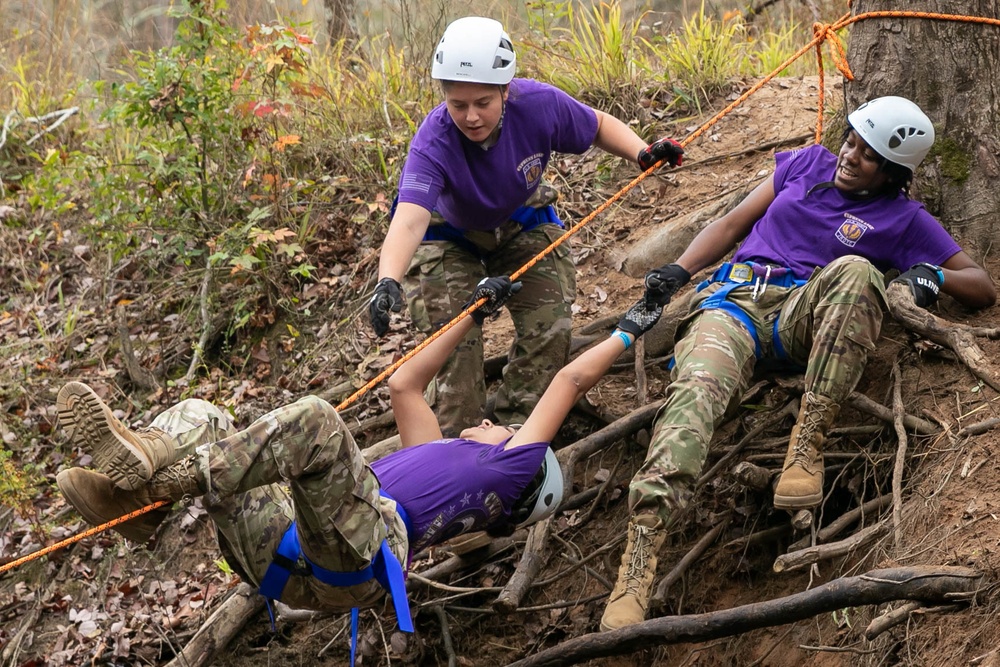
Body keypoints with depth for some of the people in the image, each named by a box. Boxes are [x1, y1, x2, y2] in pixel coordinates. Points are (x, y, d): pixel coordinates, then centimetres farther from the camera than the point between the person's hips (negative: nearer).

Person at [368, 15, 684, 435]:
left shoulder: (540, 105, -32)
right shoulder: (433, 143, -40)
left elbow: (599, 126, -9)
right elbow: (408, 220, -55)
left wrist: (642, 153, -28)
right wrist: (388, 282, -73)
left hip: (520, 224, 3)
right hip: (449, 237, -2)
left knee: (551, 328, -6)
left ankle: (516, 426, 11)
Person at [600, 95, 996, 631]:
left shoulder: (904, 220, 16)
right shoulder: (809, 165, 23)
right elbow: (734, 223, 24)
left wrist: (931, 275, -6)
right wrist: (678, 271, 8)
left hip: (804, 316, -1)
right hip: (734, 299, 1)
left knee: (855, 271, -34)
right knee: (696, 387, -32)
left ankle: (807, 445, -33)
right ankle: (637, 565, -49)